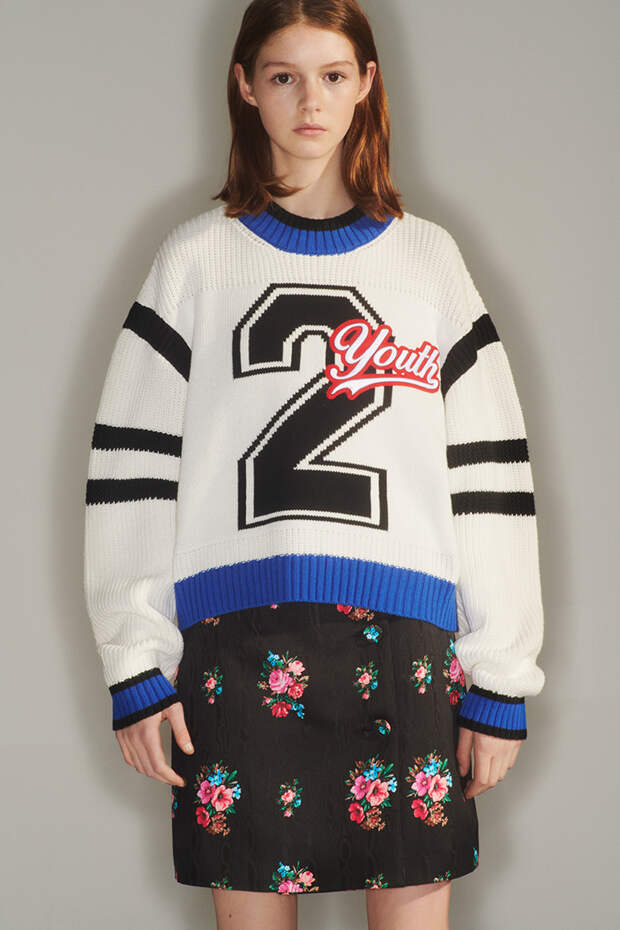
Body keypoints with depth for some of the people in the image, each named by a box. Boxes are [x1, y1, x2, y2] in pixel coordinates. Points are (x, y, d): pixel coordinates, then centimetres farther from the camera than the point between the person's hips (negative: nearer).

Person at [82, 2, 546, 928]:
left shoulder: (430, 258, 13)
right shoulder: (197, 256, 10)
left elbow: (487, 470, 9)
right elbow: (133, 463, 5)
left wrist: (503, 679, 4)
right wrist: (135, 666, -2)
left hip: (404, 640, 1)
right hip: (235, 642, 0)